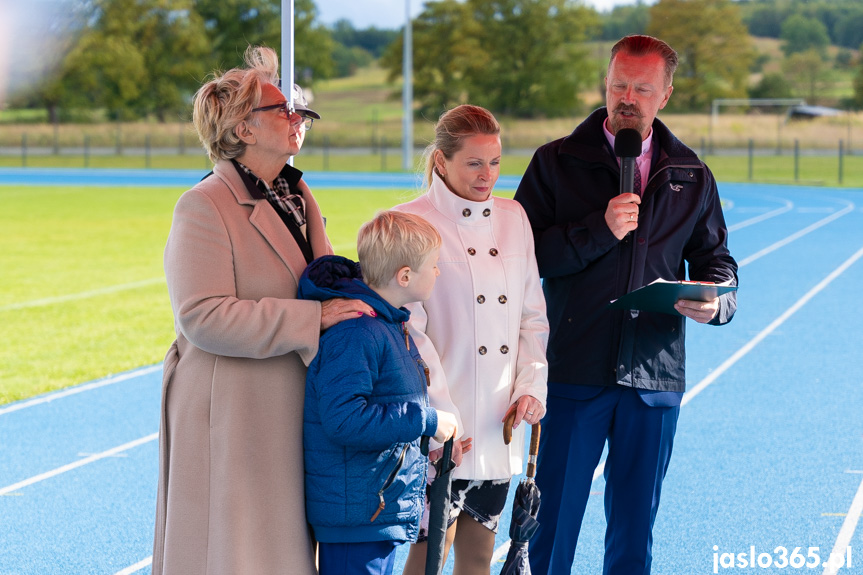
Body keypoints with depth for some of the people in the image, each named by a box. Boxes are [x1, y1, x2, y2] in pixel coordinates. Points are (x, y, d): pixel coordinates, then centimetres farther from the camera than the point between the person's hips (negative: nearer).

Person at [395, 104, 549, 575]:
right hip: (442, 428, -5)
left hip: (498, 425, 5)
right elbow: (409, 332, -12)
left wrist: (532, 386, 1)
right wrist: (440, 420, -17)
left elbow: (532, 314, 15)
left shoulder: (513, 218, 10)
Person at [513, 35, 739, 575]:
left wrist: (715, 302, -7)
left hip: (654, 377, 3)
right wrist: (600, 230, -17)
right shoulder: (557, 162, 2)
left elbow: (717, 261, 15)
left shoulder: (691, 176, 11)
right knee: (551, 522, 0)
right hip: (574, 370, -2)